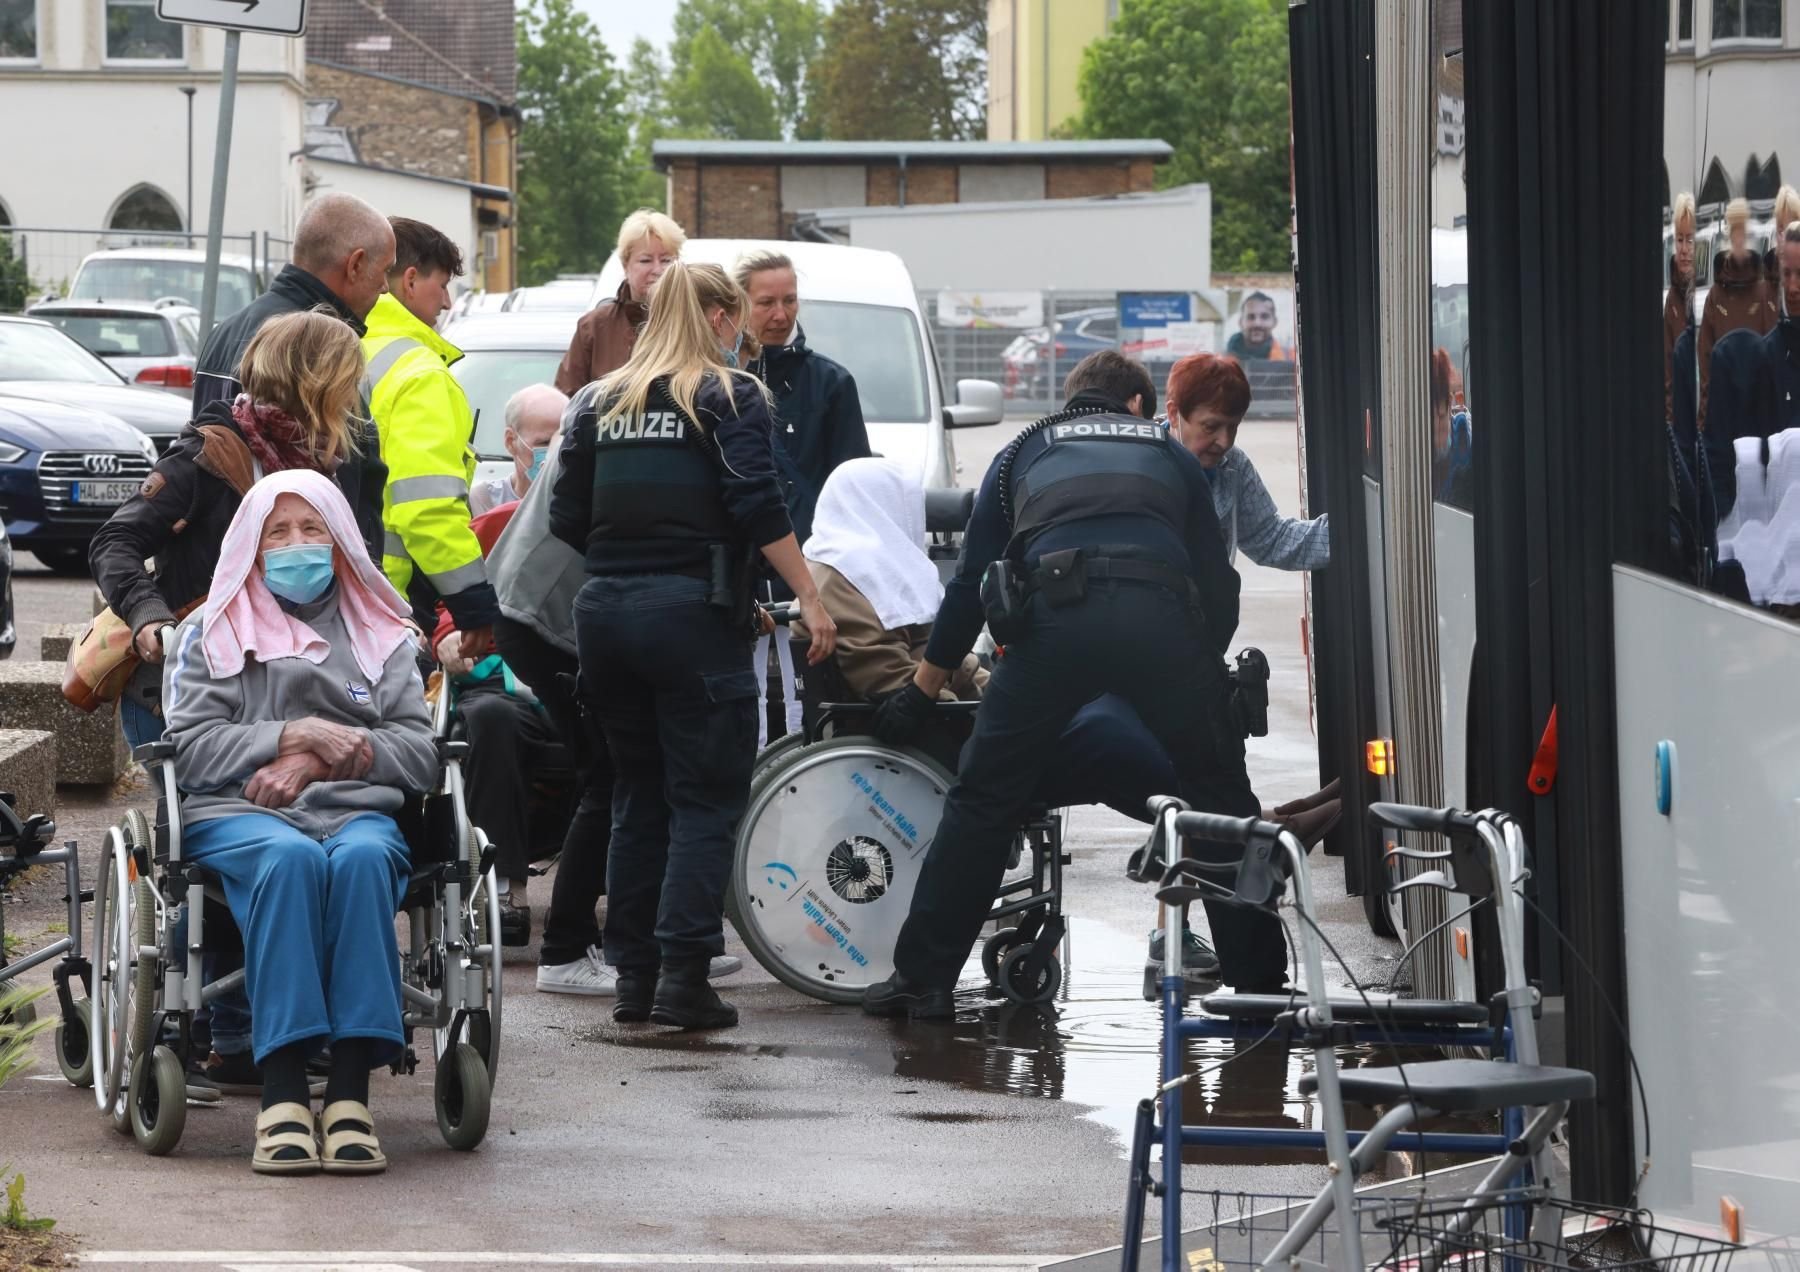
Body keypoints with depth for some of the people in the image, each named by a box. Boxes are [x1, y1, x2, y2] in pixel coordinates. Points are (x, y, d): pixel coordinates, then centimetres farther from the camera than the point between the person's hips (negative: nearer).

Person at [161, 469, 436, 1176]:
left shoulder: (381, 638, 25)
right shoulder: (210, 634, 22)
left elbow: (421, 752, 10)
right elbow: (190, 746, 6)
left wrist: (319, 757, -3)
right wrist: (291, 736, -6)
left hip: (356, 809, 1)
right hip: (235, 812, -1)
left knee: (362, 859, -37)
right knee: (289, 858, -39)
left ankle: (350, 1091, -46)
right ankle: (282, 1096, -47)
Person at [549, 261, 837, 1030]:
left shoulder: (606, 402, 12)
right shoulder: (729, 396, -3)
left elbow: (567, 520, 11)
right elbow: (758, 507, -14)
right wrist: (810, 601, -12)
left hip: (605, 612, 5)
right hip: (693, 613, -5)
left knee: (637, 794, 14)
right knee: (705, 799, -1)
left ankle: (633, 974, 13)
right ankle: (682, 975, -10)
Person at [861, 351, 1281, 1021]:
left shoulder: (1025, 451, 31)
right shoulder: (1170, 453, 32)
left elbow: (970, 581, 28)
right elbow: (1217, 581, 28)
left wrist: (923, 689, 37)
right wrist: (1205, 664, 44)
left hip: (1056, 614, 0)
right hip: (1163, 616, 0)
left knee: (984, 802, 9)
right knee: (1221, 798, 13)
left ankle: (923, 979, 9)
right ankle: (1259, 979, 11)